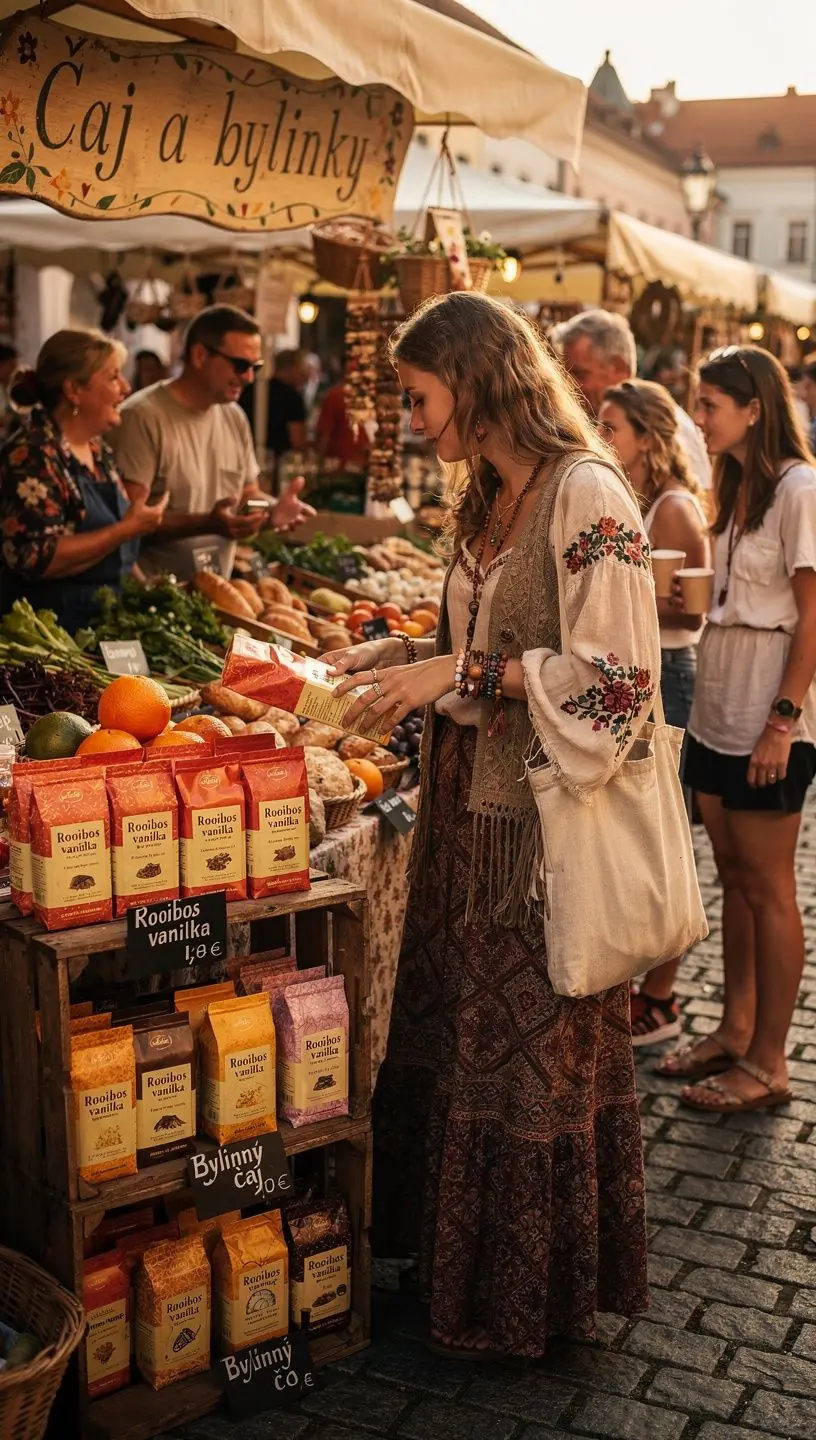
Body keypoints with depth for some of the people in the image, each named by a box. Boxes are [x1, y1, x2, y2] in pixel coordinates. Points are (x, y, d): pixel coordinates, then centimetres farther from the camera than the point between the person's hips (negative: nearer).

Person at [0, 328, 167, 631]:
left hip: (105, 617, 8)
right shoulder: (31, 455, -16)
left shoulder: (96, 449, 11)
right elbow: (37, 558, -25)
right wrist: (128, 529, -22)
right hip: (52, 627, -8)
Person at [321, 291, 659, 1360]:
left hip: (546, 822, -8)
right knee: (453, 1038, 15)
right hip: (469, 809, 8)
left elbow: (617, 670, -19)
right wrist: (407, 655, 6)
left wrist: (462, 673, -18)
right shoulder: (487, 501, 13)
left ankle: (533, 1296, 25)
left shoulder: (587, 495, -15)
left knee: (535, 1053, 5)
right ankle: (459, 1255, 33)